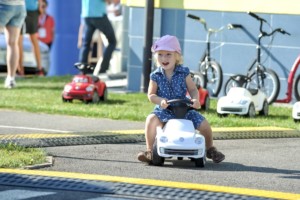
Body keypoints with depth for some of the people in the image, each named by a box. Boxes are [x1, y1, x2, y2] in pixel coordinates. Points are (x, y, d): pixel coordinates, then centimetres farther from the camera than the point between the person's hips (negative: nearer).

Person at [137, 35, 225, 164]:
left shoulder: (184, 73, 0)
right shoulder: (155, 76, -1)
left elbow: (193, 89, 1)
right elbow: (151, 95, -1)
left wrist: (195, 100, -20)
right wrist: (160, 100, -22)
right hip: (164, 110, -1)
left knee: (204, 124, -12)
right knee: (151, 119, -32)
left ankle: (210, 149, 18)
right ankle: (149, 151, -20)